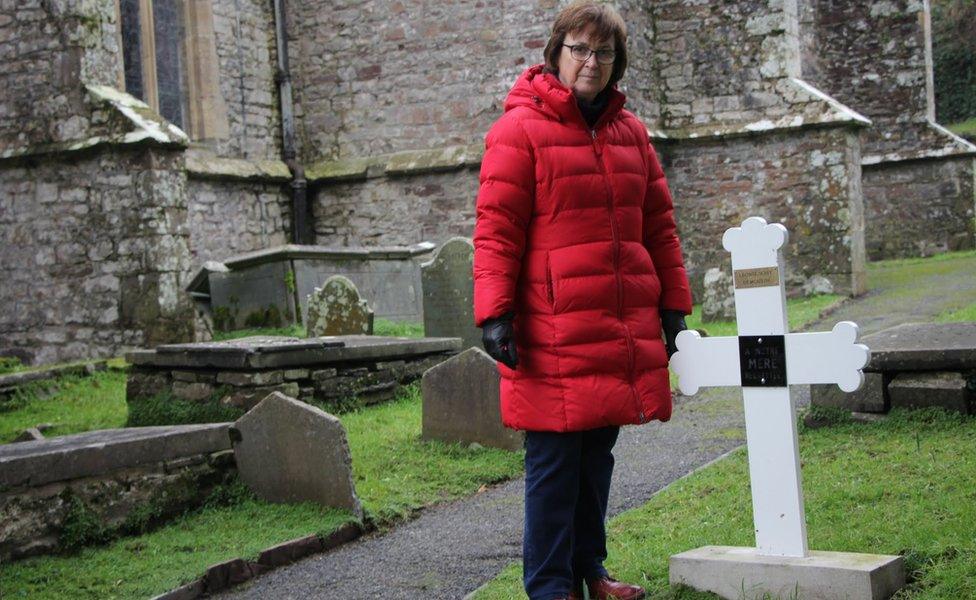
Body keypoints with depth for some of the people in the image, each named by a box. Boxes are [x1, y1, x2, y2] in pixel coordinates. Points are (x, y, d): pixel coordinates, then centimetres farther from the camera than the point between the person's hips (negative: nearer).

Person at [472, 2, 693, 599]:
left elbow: (659, 225, 18)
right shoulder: (520, 128, -5)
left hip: (624, 332, 6)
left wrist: (673, 304, 14)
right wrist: (495, 313, -14)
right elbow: (496, 230, -8)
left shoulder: (630, 132, 14)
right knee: (554, 460, 0)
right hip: (553, 332, -6)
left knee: (598, 452, 15)